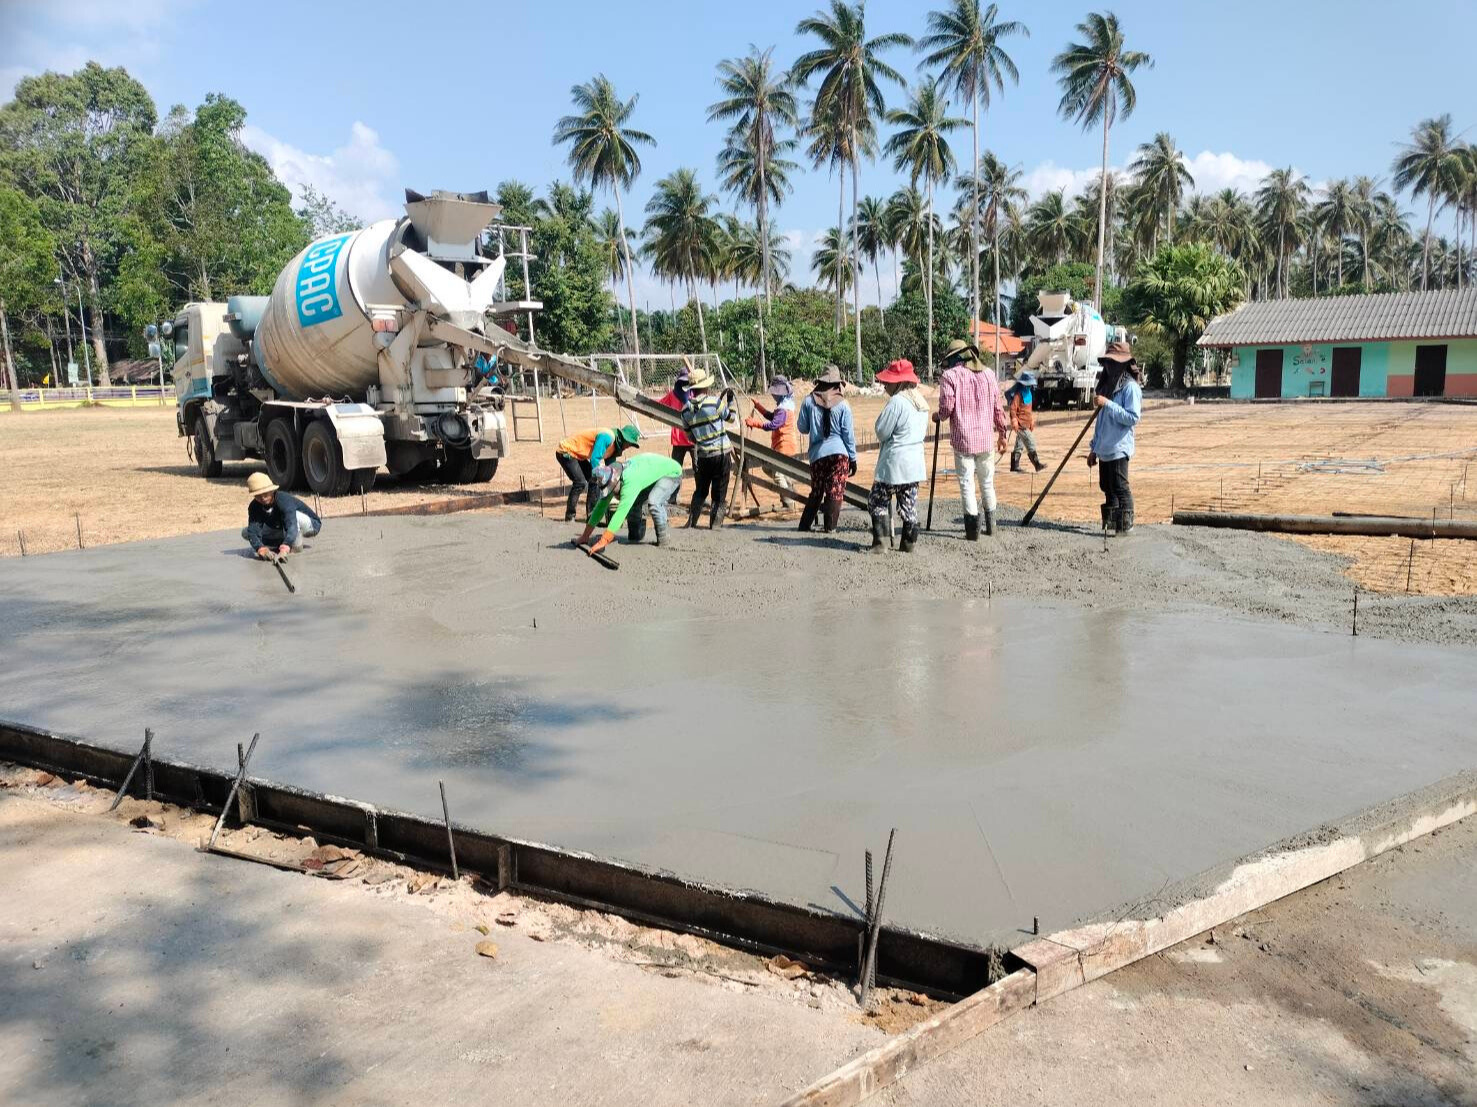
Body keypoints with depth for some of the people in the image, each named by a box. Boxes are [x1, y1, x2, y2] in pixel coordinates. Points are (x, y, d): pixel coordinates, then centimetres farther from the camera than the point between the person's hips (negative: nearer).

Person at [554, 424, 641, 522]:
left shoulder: (615, 445, 6)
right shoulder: (607, 437, -26)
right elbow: (594, 459, -30)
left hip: (577, 455, 10)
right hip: (566, 452, -10)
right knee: (580, 482, -20)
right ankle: (569, 516, -13)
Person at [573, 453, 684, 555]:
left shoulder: (630, 480, -41)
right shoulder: (611, 479, -15)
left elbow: (621, 512, -46)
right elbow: (601, 506, -8)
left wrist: (603, 542, -49)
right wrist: (585, 536, -9)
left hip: (672, 471, -8)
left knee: (653, 502, -31)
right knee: (632, 504, -3)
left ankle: (662, 538, -12)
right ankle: (636, 537, 20)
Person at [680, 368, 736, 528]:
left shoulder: (686, 410, -1)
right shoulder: (714, 401, -13)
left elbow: (690, 434, 6)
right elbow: (729, 416, 2)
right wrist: (730, 400, 14)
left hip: (701, 455, 3)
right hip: (720, 452, -3)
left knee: (700, 490, 20)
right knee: (719, 491, 6)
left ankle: (691, 521, 15)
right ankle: (715, 522, 5)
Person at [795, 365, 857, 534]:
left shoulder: (809, 401, 1)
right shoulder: (842, 404, -3)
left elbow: (802, 427, 9)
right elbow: (848, 433, 0)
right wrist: (853, 458, 7)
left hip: (817, 453, 2)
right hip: (839, 452, -2)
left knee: (816, 491, 14)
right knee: (836, 491, 2)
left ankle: (805, 524, 14)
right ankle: (829, 526, -3)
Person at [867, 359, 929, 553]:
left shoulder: (896, 402, -16)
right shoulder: (922, 403, 11)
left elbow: (881, 432, -13)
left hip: (894, 463, -8)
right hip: (915, 463, 8)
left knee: (877, 502, 2)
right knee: (909, 504, 10)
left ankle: (879, 541, -3)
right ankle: (908, 543, 12)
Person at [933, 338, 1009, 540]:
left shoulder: (950, 375, -5)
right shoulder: (988, 374, 8)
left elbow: (947, 408, -10)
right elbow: (998, 407, 10)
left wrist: (937, 416, 13)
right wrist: (1002, 433, 20)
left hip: (962, 439, -4)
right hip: (986, 438, 4)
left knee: (966, 483, 0)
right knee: (987, 482, 16)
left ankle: (973, 529, -5)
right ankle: (991, 525, 25)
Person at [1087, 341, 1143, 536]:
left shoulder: (1130, 387, -10)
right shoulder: (1107, 385, 16)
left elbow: (1132, 418, -20)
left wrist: (1107, 404, -23)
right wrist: (1094, 448, 20)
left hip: (1118, 449, -9)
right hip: (1104, 449, 9)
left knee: (1120, 489, -6)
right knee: (1108, 489, 13)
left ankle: (1125, 525, 0)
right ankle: (1110, 525, 20)